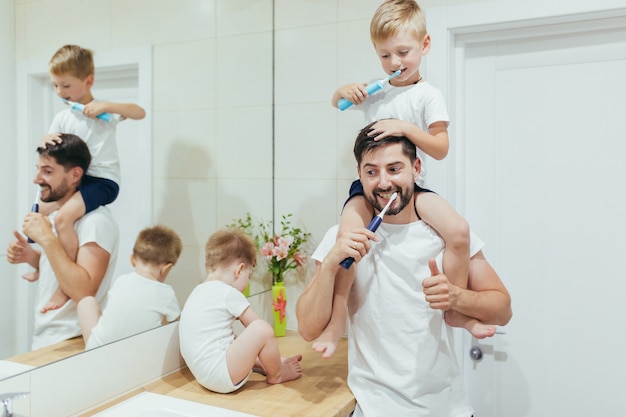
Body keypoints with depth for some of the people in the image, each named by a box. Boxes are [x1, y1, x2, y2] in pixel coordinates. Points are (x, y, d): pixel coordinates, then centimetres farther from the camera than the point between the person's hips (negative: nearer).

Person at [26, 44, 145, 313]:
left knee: (63, 218, -30)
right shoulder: (62, 117, 8)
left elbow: (140, 113, -18)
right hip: (75, 180, 8)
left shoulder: (102, 110, -6)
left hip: (102, 180, -8)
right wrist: (47, 140, -15)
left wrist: (106, 105, -29)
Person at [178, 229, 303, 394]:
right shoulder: (229, 294, -13)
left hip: (204, 376, 10)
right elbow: (258, 327, -4)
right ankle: (276, 374, 8)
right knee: (262, 330, -15)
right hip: (221, 376, -10)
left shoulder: (200, 291, 13)